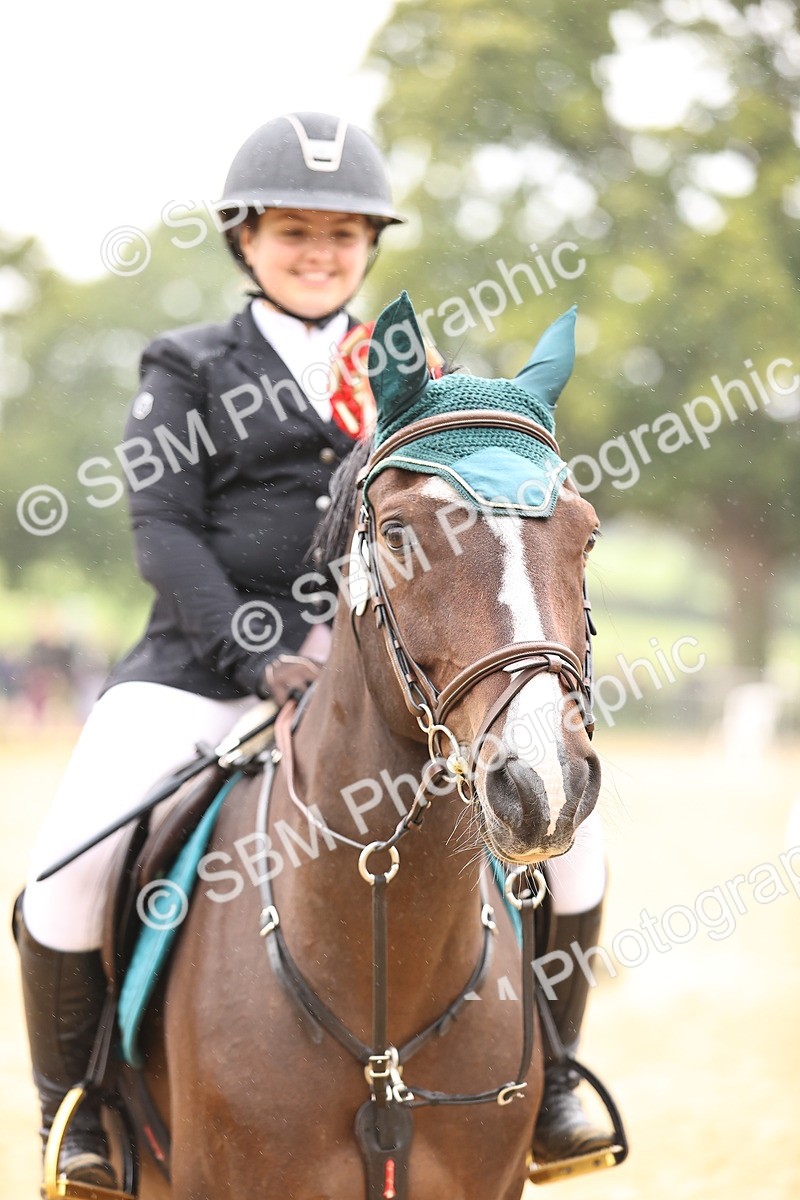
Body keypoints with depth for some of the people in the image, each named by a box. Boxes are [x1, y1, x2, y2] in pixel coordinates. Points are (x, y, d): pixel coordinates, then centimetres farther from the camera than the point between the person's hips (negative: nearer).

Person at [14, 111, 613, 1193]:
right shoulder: (188, 371, 7)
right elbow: (166, 534, -4)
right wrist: (258, 658, -17)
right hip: (203, 667, -2)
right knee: (69, 868, -22)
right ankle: (75, 1107, 3)